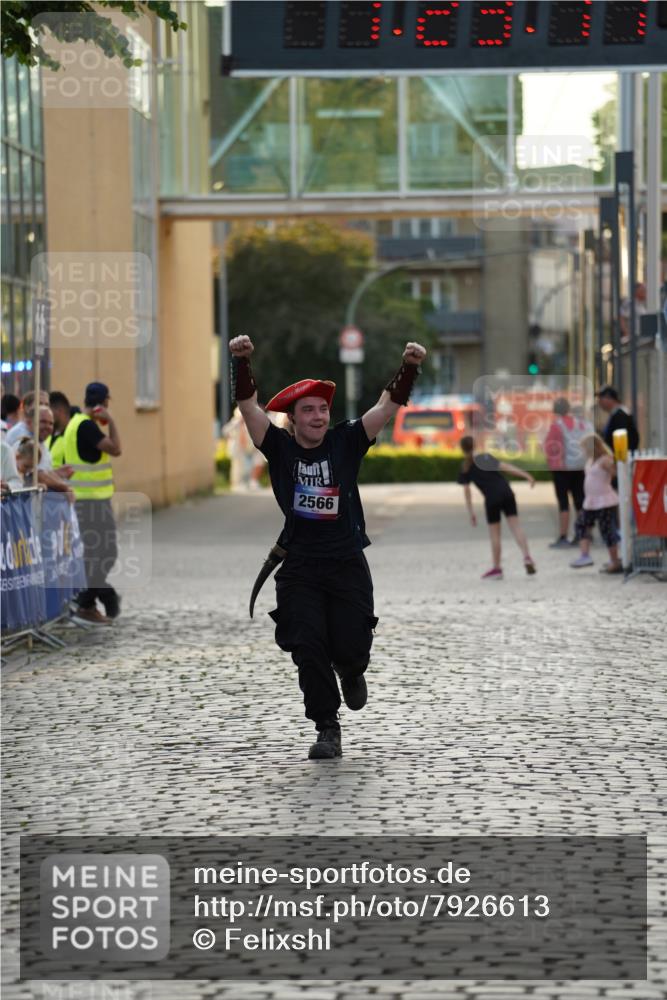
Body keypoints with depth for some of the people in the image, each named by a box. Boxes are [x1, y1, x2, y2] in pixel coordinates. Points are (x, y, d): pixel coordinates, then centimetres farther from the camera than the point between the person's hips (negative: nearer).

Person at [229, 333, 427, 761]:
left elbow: (387, 406, -5)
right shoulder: (279, 447, 2)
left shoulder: (346, 442, 3)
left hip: (347, 563, 0)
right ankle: (327, 728, 5)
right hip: (299, 566, 0)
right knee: (308, 647, -6)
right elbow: (249, 406, -9)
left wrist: (409, 368, -20)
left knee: (351, 647, -2)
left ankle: (351, 673, 35)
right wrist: (242, 363, -24)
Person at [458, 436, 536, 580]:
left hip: (491, 499, -2)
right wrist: (525, 475, -4)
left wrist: (471, 512, 6)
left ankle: (496, 568, 14)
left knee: (494, 533, 8)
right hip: (506, 493, 2)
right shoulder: (485, 457, 10)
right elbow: (504, 467, 0)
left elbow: (466, 491, 3)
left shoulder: (465, 469, 7)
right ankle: (527, 557, -16)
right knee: (515, 526, 1)